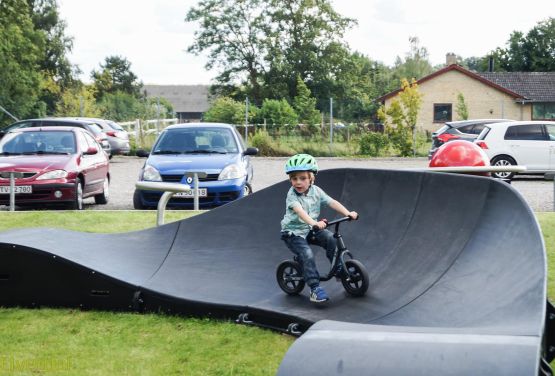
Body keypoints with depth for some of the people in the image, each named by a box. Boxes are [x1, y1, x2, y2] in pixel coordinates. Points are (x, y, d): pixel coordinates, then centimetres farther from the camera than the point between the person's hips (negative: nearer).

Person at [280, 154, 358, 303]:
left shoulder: (316, 191, -3)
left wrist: (348, 213, -23)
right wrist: (314, 223, -53)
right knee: (307, 255, -25)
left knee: (331, 239, -16)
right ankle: (315, 288, -20)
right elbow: (299, 211, -37)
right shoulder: (292, 195, -20)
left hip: (310, 229, 5)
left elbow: (332, 202, -8)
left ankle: (338, 269, 2)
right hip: (293, 232, -5)